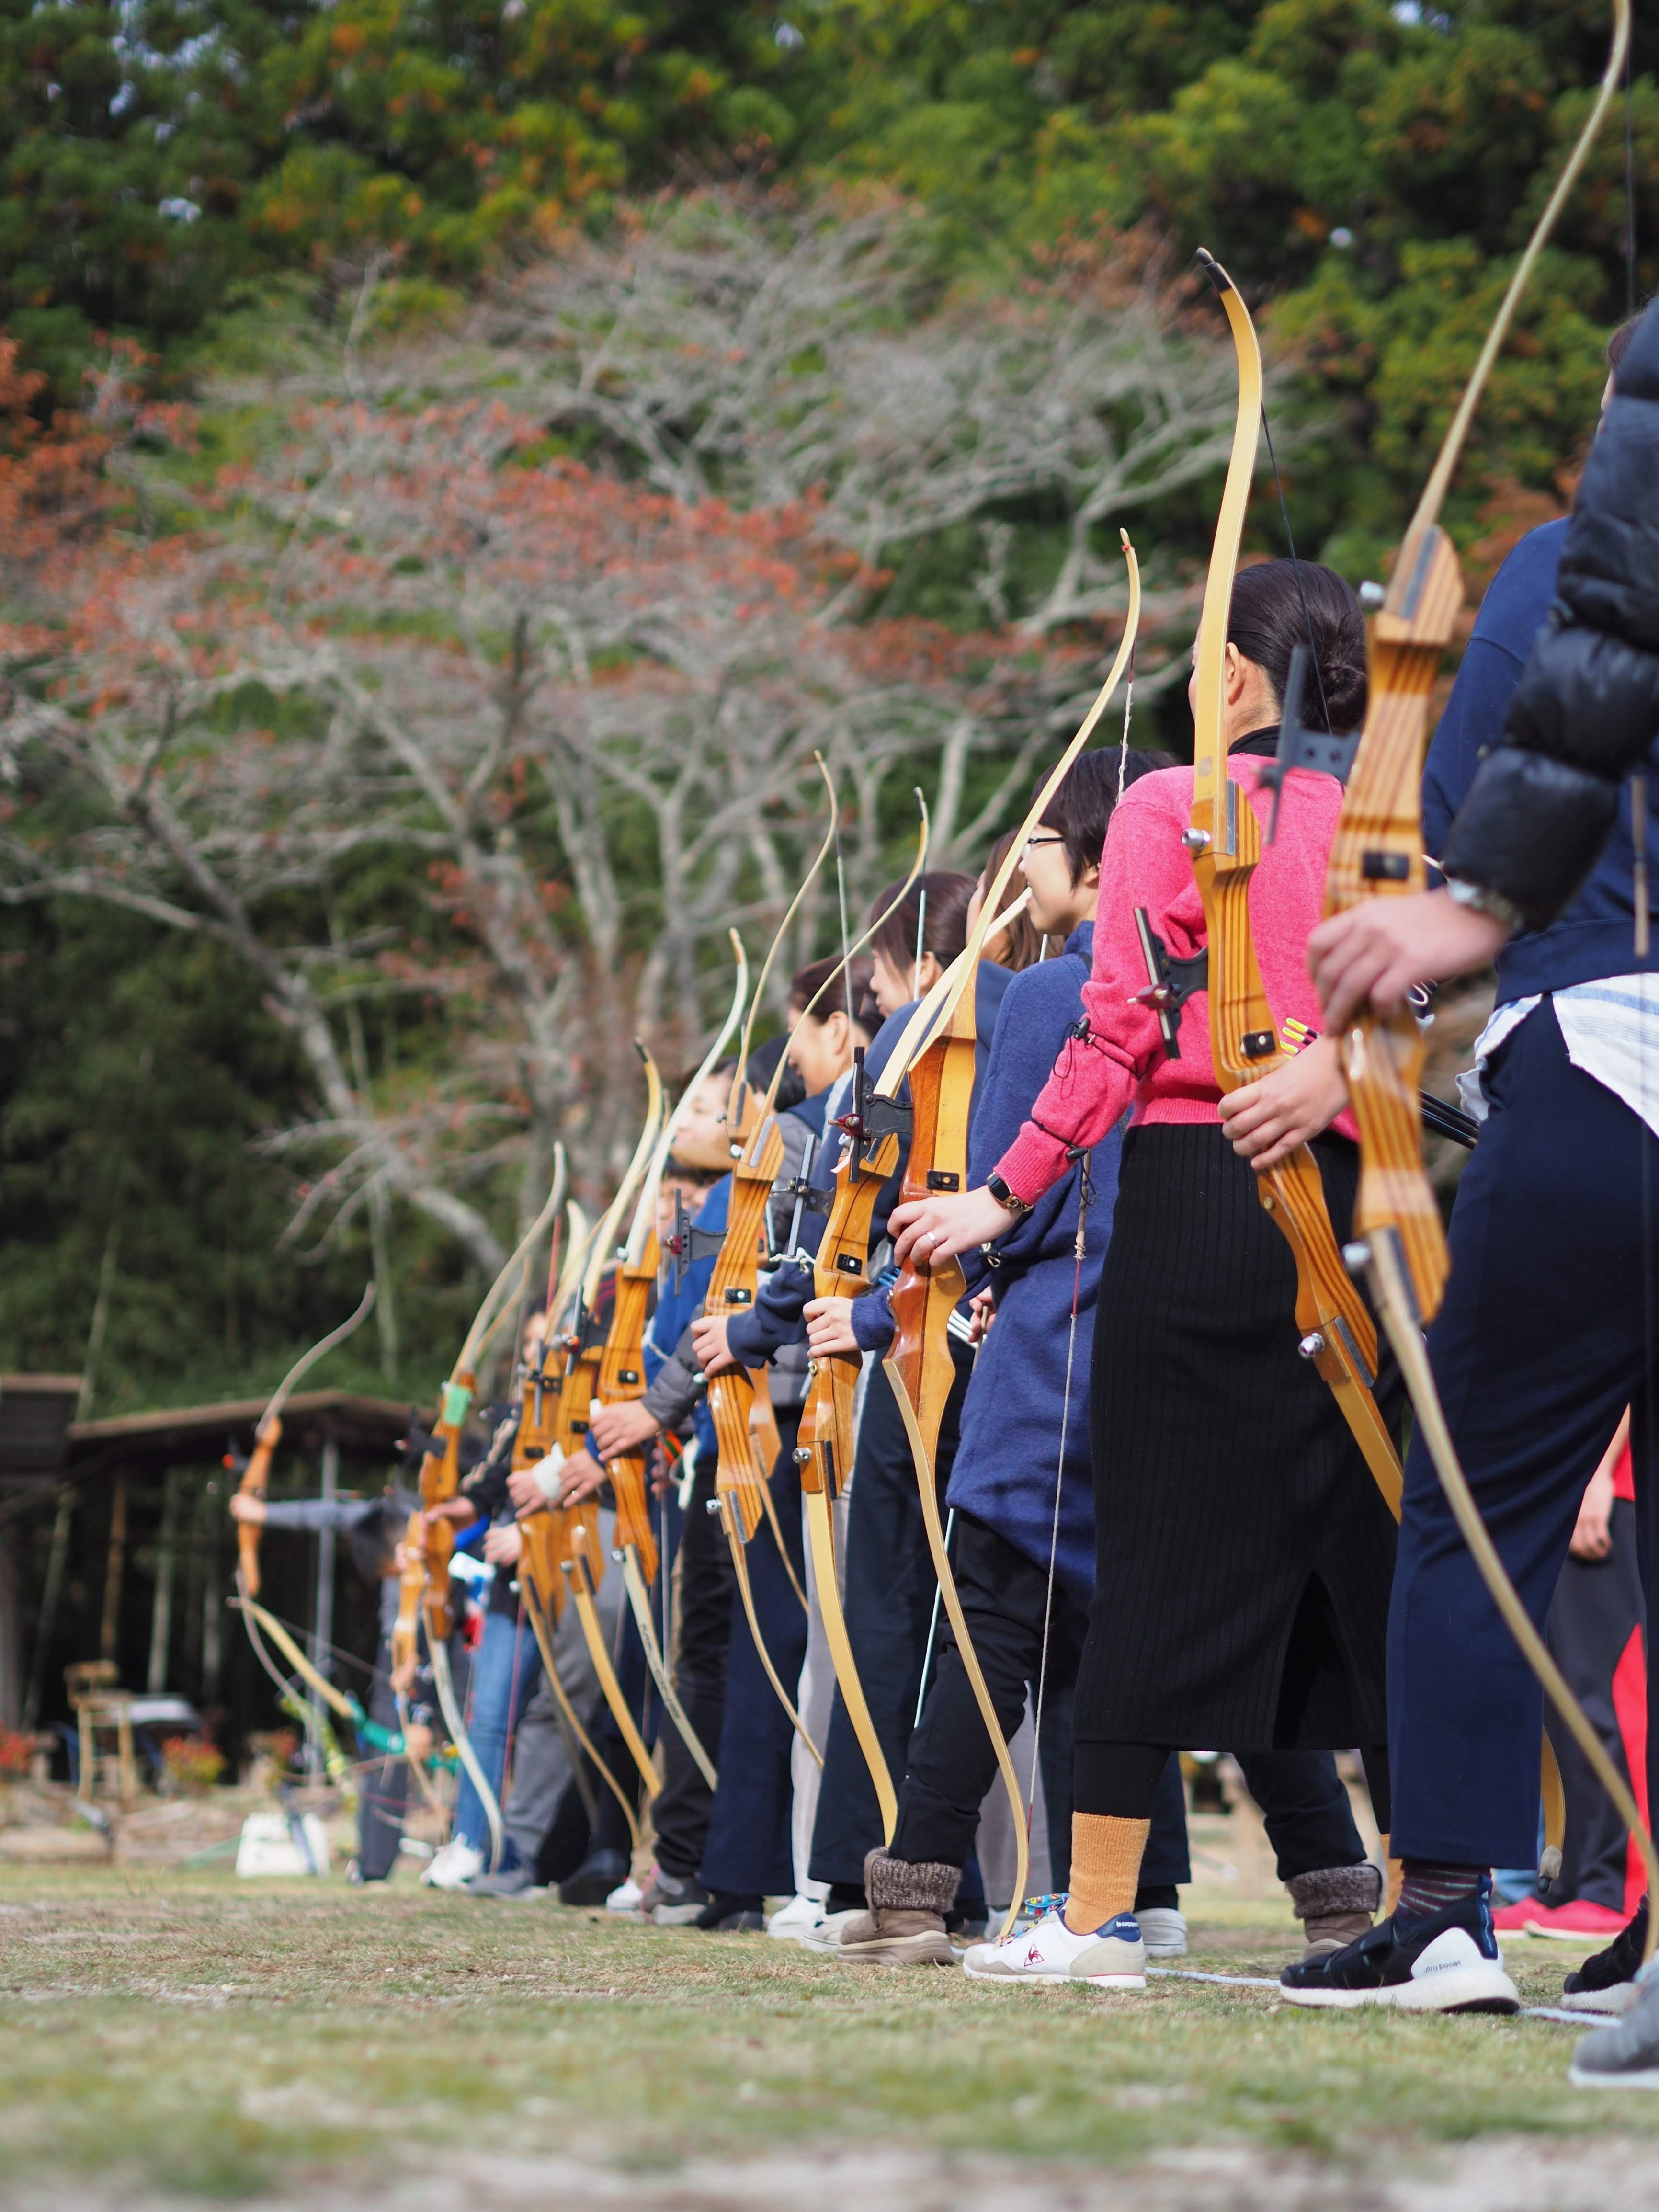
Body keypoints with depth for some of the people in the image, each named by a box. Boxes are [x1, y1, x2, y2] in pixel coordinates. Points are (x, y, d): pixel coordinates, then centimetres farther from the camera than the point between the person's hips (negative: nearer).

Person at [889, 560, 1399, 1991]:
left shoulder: (1168, 807, -2)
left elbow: (1121, 1029, -7)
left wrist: (1006, 1197, -2)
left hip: (1198, 1190, -4)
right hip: (1348, 1198, 4)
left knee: (1161, 1548, 0)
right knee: (1365, 1540, 7)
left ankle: (1101, 1913, 3)